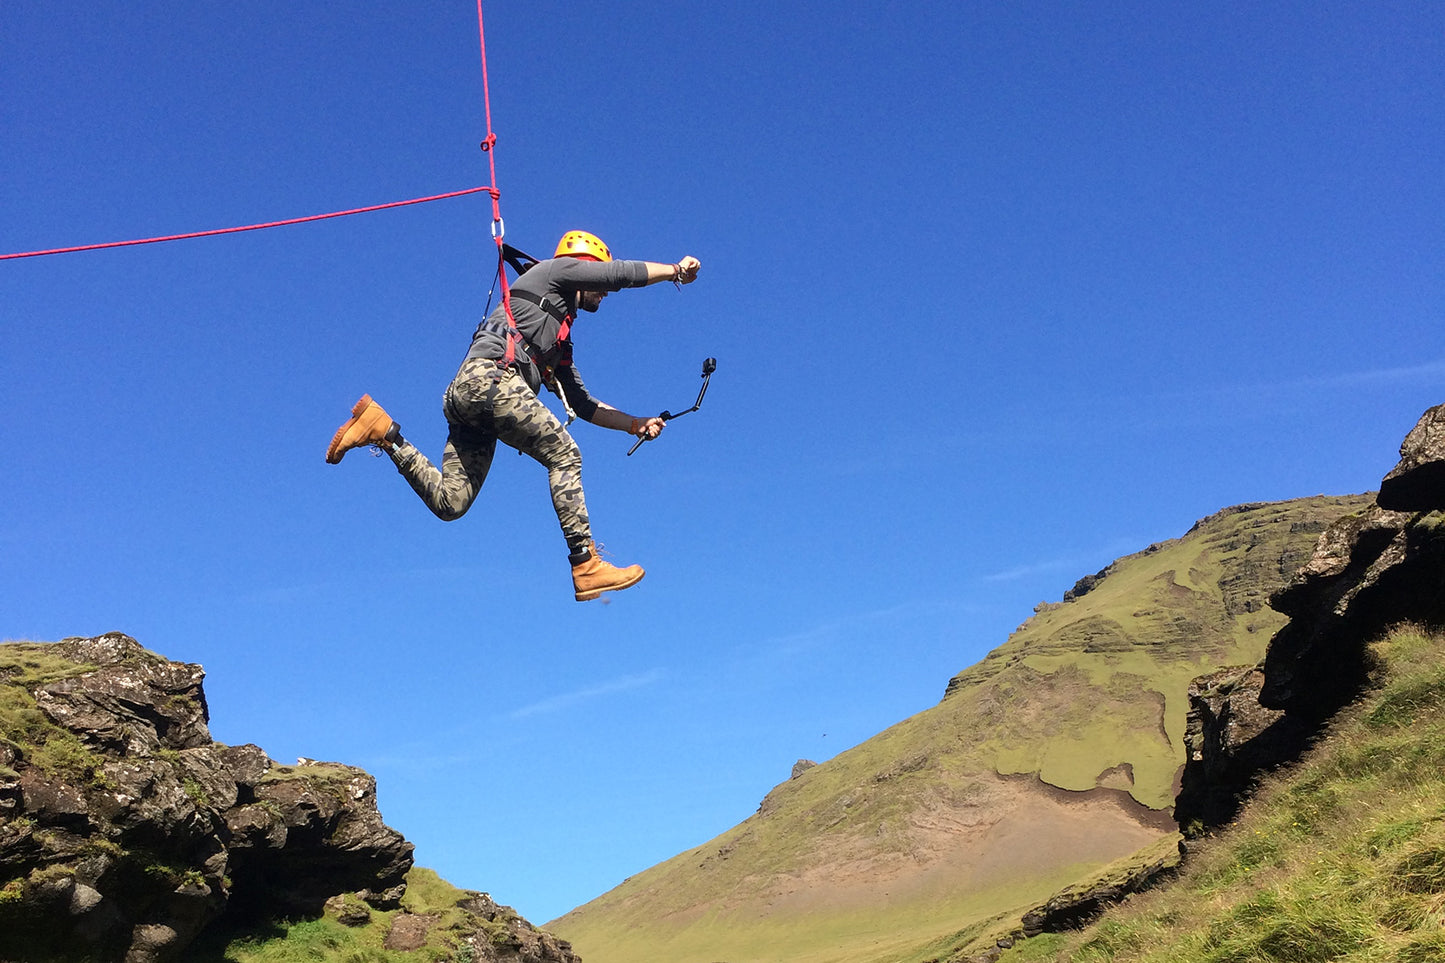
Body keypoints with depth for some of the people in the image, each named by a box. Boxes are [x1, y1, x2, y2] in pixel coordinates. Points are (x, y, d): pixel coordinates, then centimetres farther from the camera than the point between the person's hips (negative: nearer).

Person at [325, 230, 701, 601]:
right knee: (564, 455, -10)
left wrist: (636, 424, 27)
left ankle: (385, 432, 3)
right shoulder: (558, 269, 15)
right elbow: (623, 273, 8)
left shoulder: (560, 344, 35)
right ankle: (586, 565, -15)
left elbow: (583, 405, 34)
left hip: (464, 391, 9)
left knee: (449, 503, 0)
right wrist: (677, 269, 23)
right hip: (490, 376, -9)